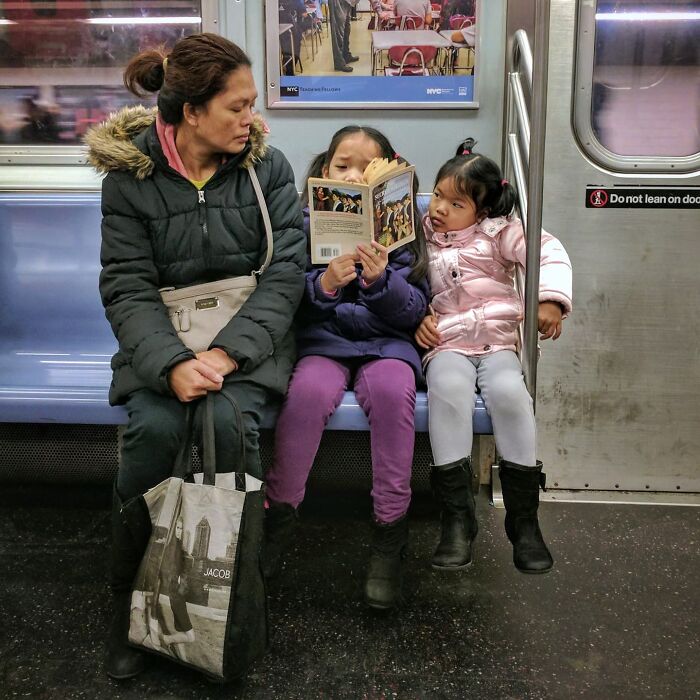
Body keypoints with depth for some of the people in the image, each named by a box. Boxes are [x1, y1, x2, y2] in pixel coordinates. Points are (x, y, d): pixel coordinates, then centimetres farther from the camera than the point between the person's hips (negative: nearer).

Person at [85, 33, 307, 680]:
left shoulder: (268, 166, 1)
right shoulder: (129, 176, -1)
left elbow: (285, 271, -6)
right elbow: (127, 287, -6)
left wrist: (228, 352, -20)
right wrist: (172, 362, -25)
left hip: (249, 335, 0)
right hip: (162, 338, 0)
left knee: (228, 420, -31)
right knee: (155, 427, -28)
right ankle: (129, 599, -6)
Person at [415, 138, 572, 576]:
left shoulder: (498, 232, 9)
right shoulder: (422, 238, 15)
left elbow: (550, 253, 0)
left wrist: (552, 300, -15)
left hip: (497, 341, 0)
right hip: (446, 344, 1)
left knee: (509, 392, -32)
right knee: (448, 390, -34)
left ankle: (524, 518, -19)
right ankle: (457, 515, -27)